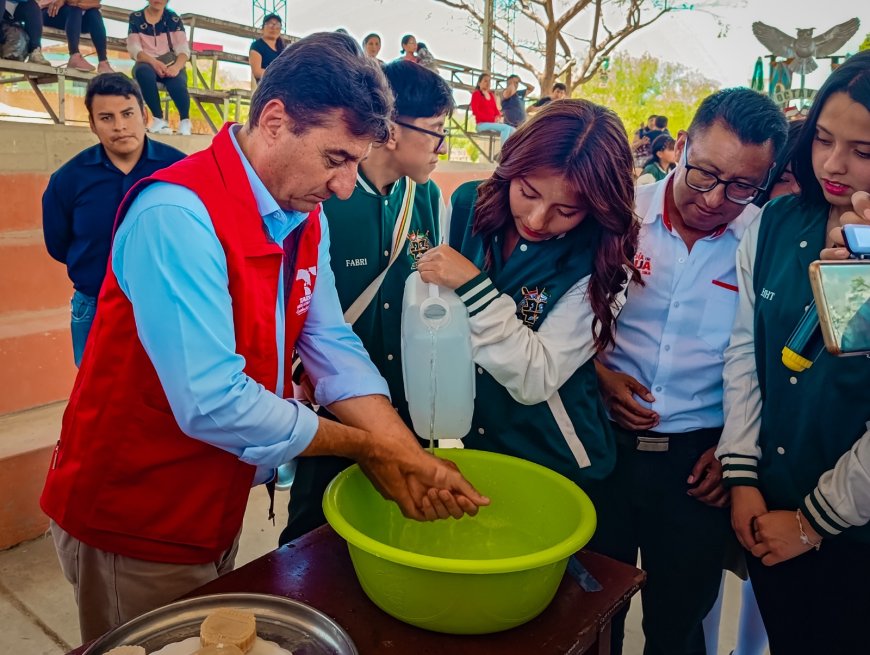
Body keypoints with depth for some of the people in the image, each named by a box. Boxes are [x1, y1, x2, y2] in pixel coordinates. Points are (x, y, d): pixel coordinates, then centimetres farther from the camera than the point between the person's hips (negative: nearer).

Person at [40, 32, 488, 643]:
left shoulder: (306, 216, -1)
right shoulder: (176, 216, -28)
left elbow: (333, 348, -4)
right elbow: (212, 403, -33)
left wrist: (413, 459, -16)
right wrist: (366, 445, -21)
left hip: (218, 508, 8)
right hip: (135, 525, -7)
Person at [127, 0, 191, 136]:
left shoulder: (173, 18, 5)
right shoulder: (135, 18, 5)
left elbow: (183, 49, -5)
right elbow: (133, 48, -5)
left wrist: (176, 66, -27)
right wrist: (154, 62, -25)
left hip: (171, 64, 0)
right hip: (148, 63, 1)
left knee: (177, 83, -36)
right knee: (143, 71, -36)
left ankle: (185, 120, -17)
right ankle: (159, 119, -31)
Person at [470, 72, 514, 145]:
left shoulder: (491, 95, 20)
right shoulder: (476, 94, -1)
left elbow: (496, 110, 20)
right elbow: (476, 112, -11)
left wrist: (498, 118, -6)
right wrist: (493, 119, -16)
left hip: (493, 123, 7)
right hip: (482, 124, -7)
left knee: (514, 131, -10)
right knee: (506, 128, -27)